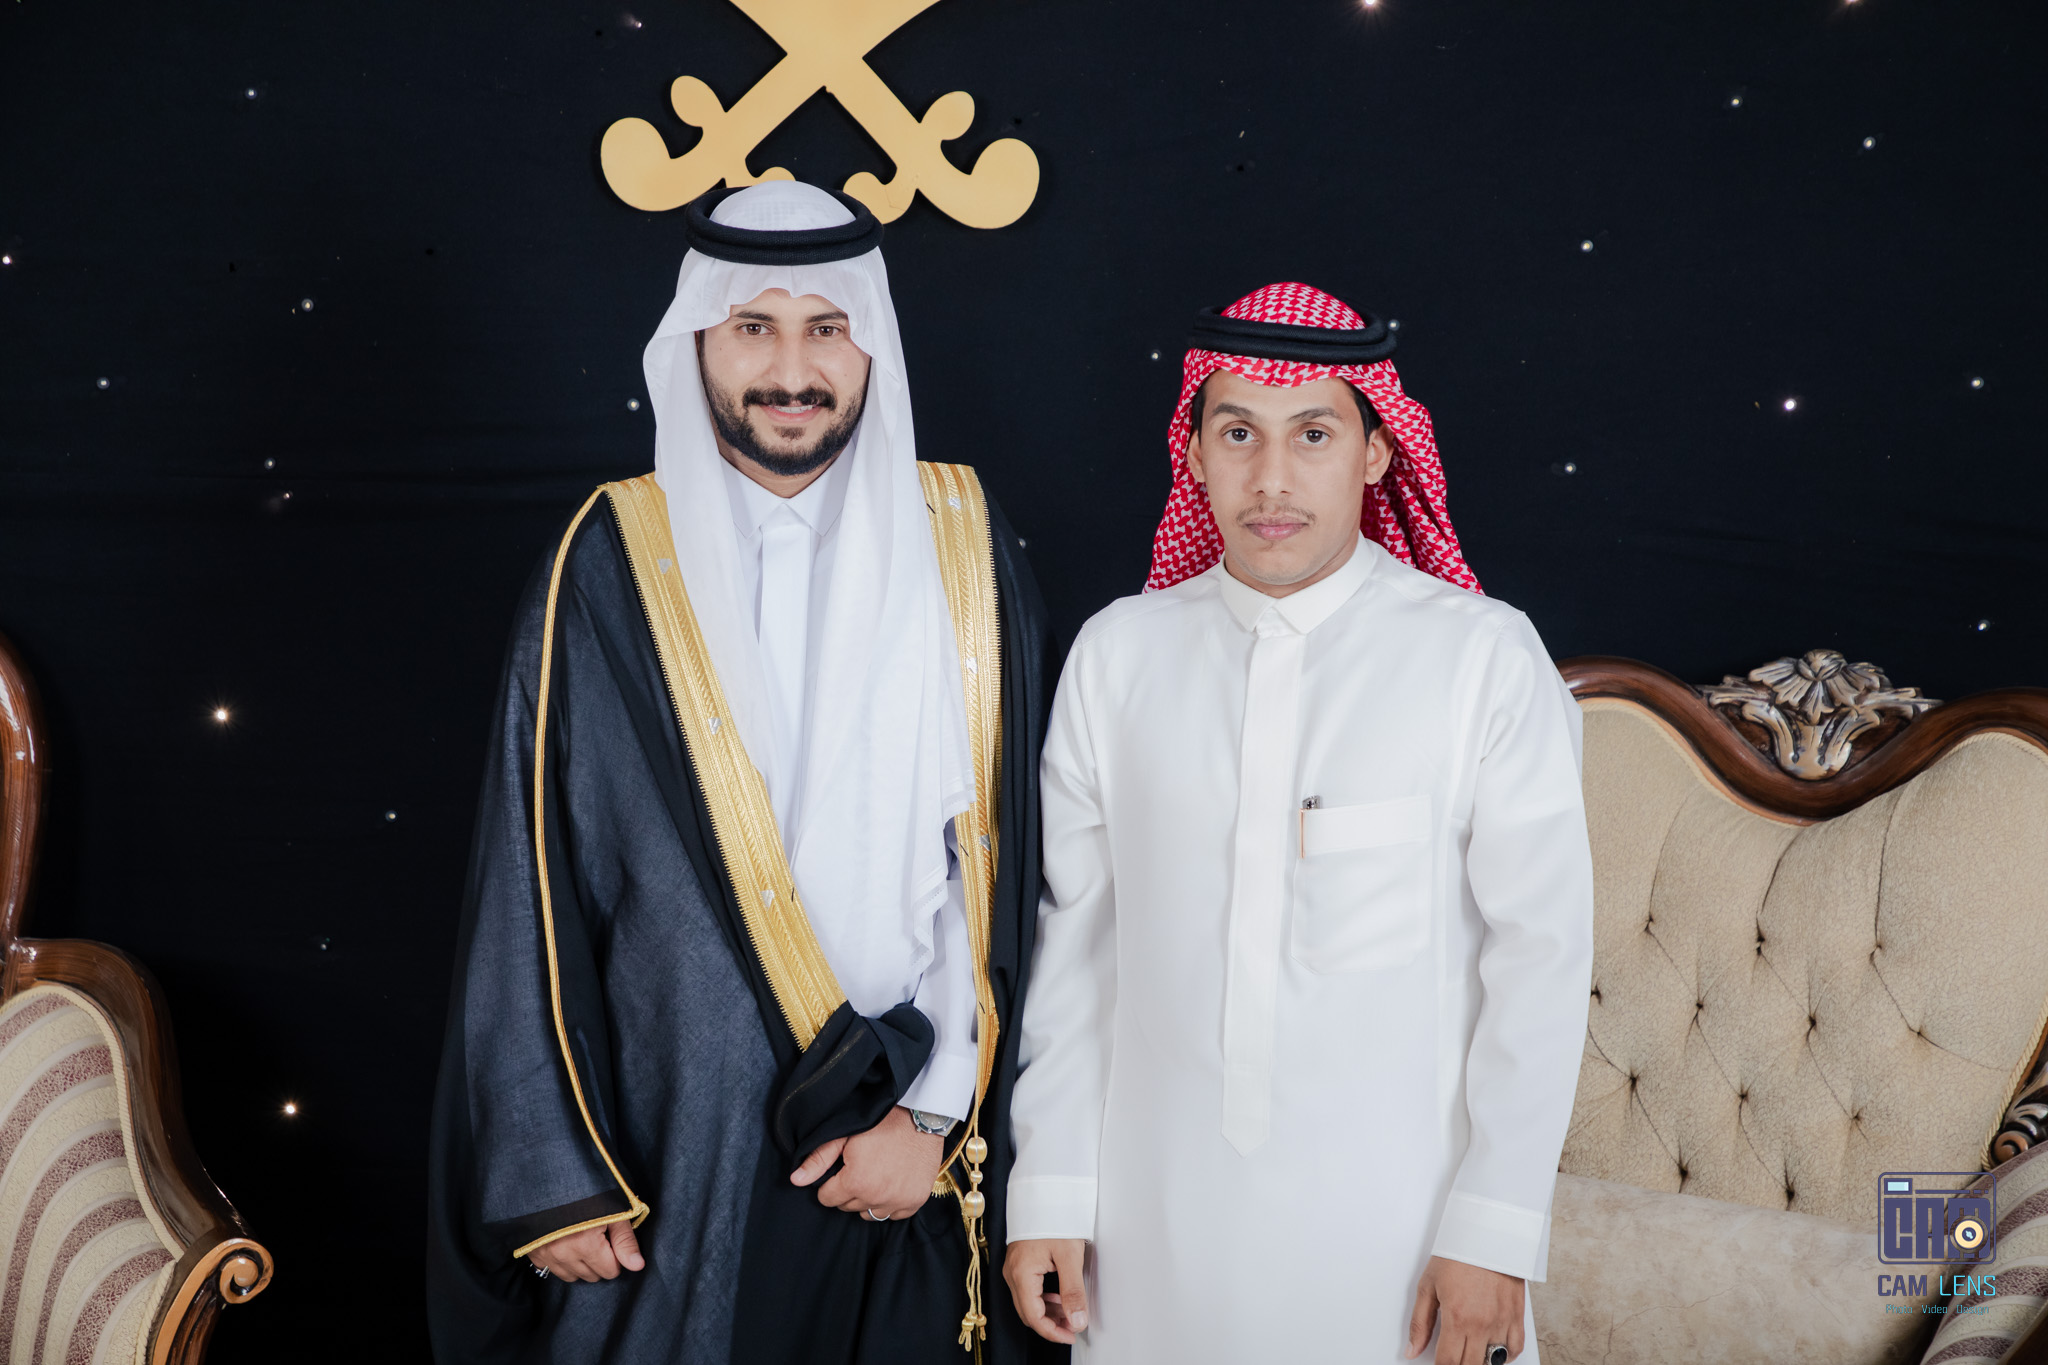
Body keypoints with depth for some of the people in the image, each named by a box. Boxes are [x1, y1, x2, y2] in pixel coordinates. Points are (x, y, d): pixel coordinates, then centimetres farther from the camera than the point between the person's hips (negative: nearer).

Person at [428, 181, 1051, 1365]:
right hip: (673, 1142, -1)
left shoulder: (964, 548, 0)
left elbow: (999, 857, -1)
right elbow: (535, 880, -2)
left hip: (910, 1145, 1)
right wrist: (553, 1174, -4)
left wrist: (935, 1107, -7)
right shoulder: (612, 568, -3)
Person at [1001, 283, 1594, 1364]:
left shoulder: (1484, 657, -8)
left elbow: (1540, 952, -7)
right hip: (1160, 1209, 2)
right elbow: (1072, 934, 2)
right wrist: (1048, 1189, 3)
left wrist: (1492, 1229, -8)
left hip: (1398, 1219, -2)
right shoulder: (1117, 653, -1)